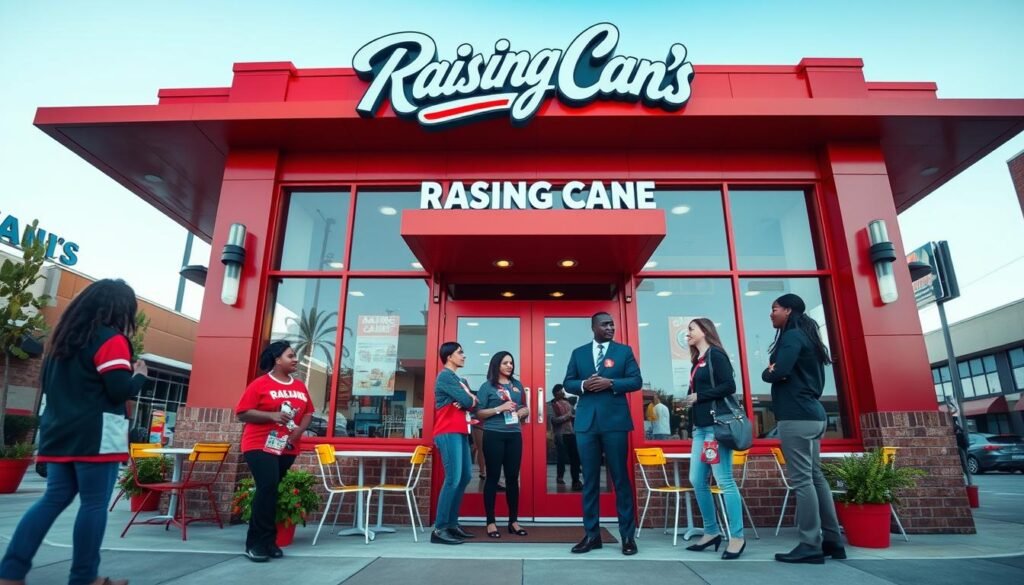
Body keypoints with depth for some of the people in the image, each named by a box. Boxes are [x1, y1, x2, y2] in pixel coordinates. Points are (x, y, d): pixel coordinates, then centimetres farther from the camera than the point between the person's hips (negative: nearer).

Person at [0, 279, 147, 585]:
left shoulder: (64, 337, 15)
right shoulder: (112, 339, -11)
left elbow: (48, 383, 24)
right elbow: (120, 390, -17)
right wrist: (139, 375, 0)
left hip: (60, 432, 8)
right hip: (96, 435, -8)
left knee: (54, 499, 13)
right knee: (95, 503, -1)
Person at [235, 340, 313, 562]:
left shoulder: (300, 386, 7)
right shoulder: (260, 384, -8)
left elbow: (308, 412, 13)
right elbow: (241, 413, -10)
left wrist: (300, 429, -6)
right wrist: (272, 415, -21)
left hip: (288, 448, 5)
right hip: (260, 446, -5)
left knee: (269, 490, 12)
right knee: (268, 487, -16)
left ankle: (261, 541, 21)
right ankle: (259, 542, -4)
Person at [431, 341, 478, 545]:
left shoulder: (461, 380, 22)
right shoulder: (445, 376, -9)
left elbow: (474, 405, 13)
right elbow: (467, 400, -16)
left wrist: (468, 400, -8)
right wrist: (468, 398, 6)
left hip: (461, 433, 10)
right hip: (448, 433, -10)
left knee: (465, 477, 11)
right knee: (453, 479, -12)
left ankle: (452, 524, 19)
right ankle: (439, 529, -7)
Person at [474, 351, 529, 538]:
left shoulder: (517, 385, 13)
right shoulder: (487, 386, 0)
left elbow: (526, 408, 21)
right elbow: (479, 413, -4)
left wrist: (522, 412, -2)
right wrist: (499, 409, -16)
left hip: (514, 435, 4)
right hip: (493, 435, -4)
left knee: (513, 477, 8)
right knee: (493, 477, 1)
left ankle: (513, 521, 18)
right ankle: (491, 522, 8)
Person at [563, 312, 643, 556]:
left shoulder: (624, 351, 6)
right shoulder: (578, 353, 11)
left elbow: (636, 381, -1)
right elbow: (568, 383, 9)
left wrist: (610, 383, -15)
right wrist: (583, 385, -12)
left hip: (615, 421, -2)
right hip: (586, 422, 2)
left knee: (621, 478, 3)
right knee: (589, 479, 7)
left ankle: (628, 535, 14)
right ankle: (591, 534, 16)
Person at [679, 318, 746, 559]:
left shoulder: (715, 355, -6)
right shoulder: (697, 361, 19)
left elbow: (729, 386, -16)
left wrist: (699, 397, -13)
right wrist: (689, 401, 1)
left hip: (717, 425, -9)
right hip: (701, 427, 9)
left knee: (724, 481, -4)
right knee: (697, 481, 8)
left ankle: (737, 537, 6)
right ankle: (712, 532, 19)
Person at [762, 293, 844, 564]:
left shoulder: (792, 336, -9)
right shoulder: (806, 337, 20)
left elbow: (778, 372, -22)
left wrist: (767, 372, 0)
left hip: (796, 416, -10)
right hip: (812, 414, 10)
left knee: (802, 480, -7)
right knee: (815, 477, 13)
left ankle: (810, 546, -2)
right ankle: (832, 541, 18)